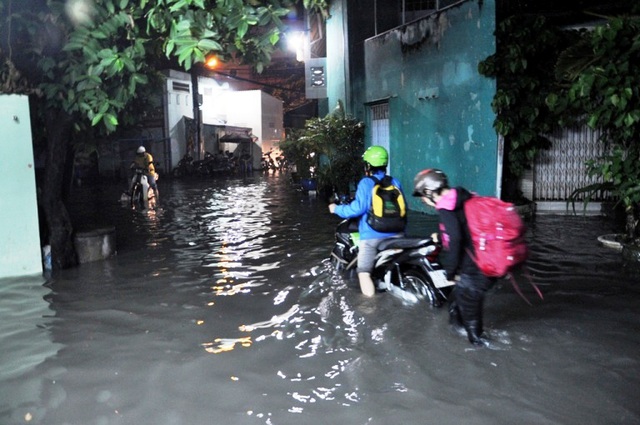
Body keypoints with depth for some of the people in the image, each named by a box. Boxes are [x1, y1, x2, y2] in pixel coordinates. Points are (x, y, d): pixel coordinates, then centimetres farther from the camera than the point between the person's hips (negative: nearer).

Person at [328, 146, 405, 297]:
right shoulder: (395, 182, 7)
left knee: (364, 272, -2)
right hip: (394, 234, 6)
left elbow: (358, 208, -14)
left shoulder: (366, 183, -9)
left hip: (372, 236, -5)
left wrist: (337, 209, 0)